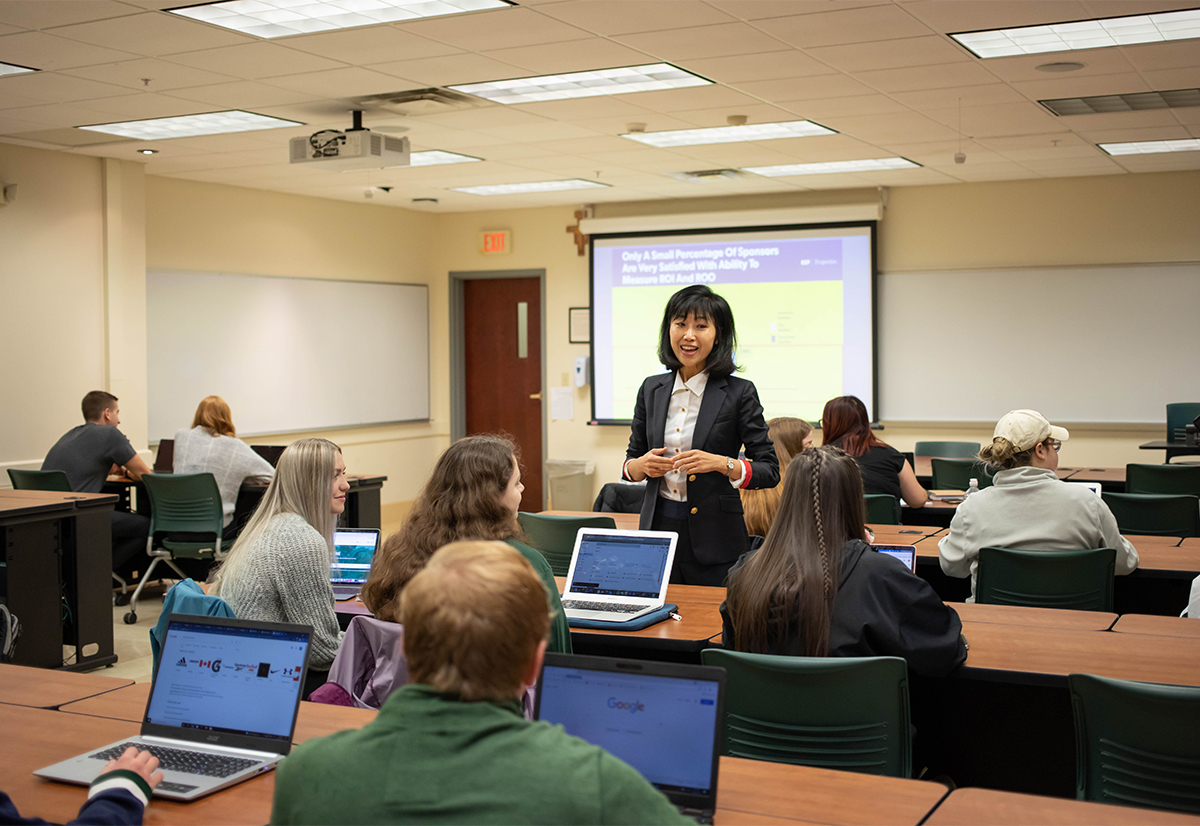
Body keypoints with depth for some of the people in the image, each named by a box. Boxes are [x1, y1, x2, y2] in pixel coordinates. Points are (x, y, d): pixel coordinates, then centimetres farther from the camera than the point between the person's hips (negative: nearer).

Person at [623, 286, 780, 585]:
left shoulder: (739, 393, -4)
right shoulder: (652, 389, 8)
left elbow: (770, 471, -5)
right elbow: (630, 464, 14)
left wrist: (722, 464, -21)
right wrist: (642, 465, -8)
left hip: (715, 538, -3)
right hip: (658, 528, 3)